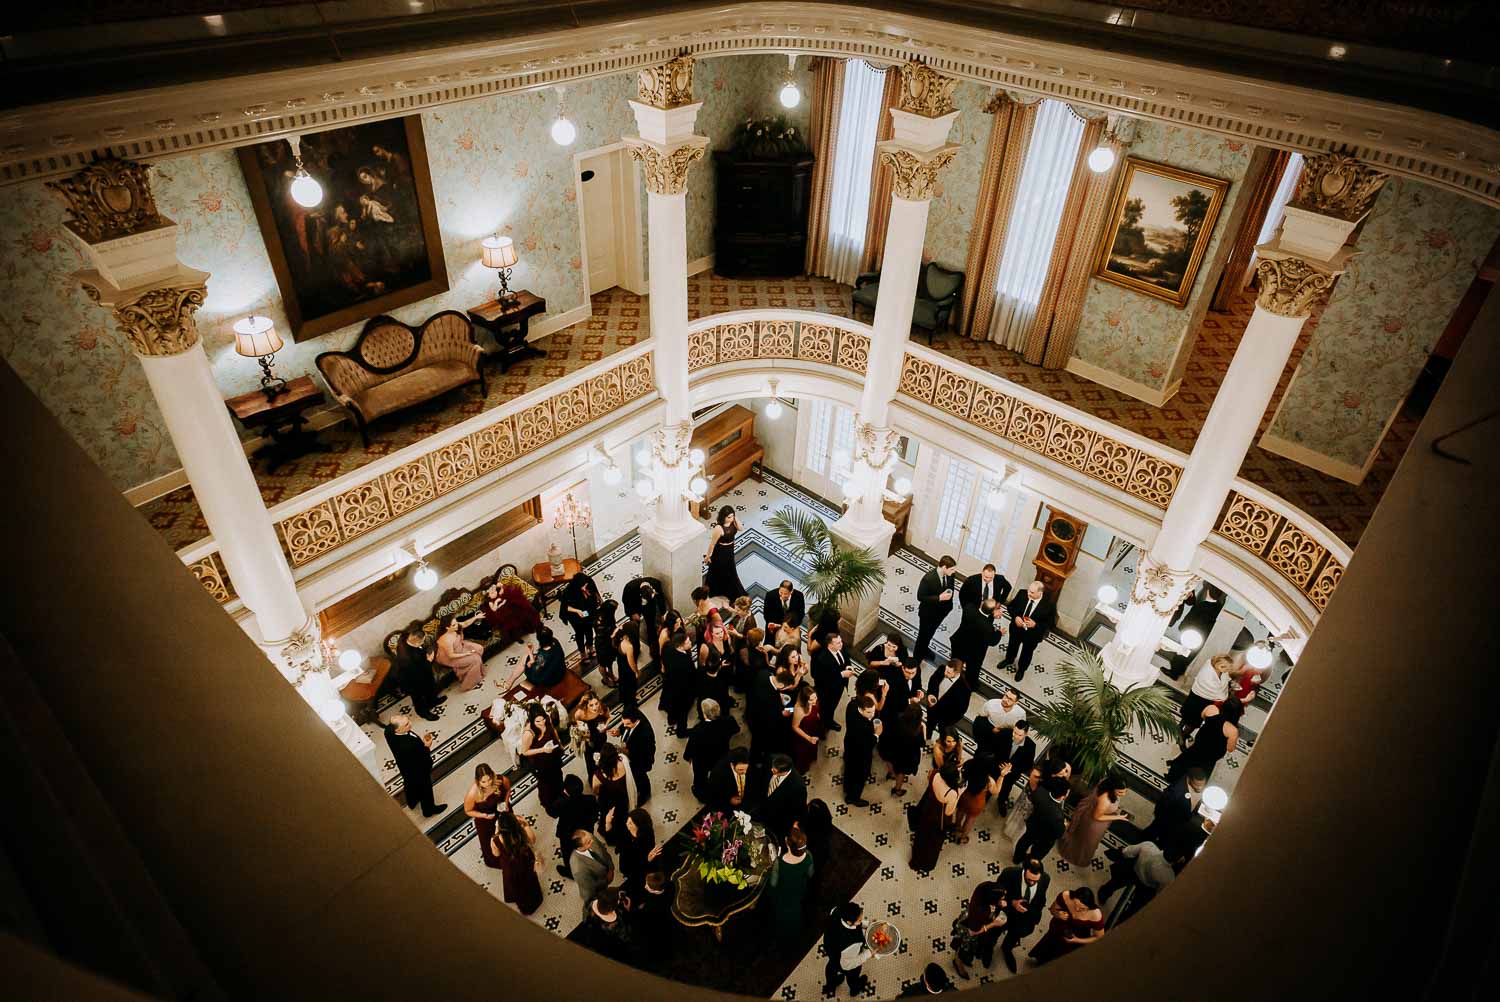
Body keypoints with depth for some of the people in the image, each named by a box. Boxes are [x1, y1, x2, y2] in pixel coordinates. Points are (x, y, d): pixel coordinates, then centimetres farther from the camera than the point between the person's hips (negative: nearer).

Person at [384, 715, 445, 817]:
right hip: (418, 771, -7)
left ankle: (412, 802, 65)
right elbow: (421, 761, -31)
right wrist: (426, 747, -24)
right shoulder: (408, 746, -49)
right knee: (425, 789, 24)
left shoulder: (388, 730, -27)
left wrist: (420, 740, -12)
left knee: (409, 783, 36)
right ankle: (429, 810, 51)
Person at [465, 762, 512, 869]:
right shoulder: (472, 794, -38)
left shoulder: (502, 780, -32)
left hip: (503, 812, 3)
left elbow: (508, 790, -6)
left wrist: (506, 803, -20)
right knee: (489, 844, 22)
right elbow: (468, 811, -16)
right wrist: (483, 815, -30)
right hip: (484, 821, -3)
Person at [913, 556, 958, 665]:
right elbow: (920, 597, -26)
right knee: (923, 634, 14)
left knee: (930, 632, 30)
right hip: (928, 613, -6)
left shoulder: (950, 575, -15)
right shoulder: (928, 578, -34)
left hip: (941, 611, 6)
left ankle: (924, 649, 56)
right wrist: (939, 598, -33)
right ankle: (917, 658, 35)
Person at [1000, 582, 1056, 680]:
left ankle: (1021, 669, 54)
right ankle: (1009, 660, 62)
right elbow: (1010, 606, -6)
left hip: (1032, 634, -3)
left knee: (1026, 653, 24)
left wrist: (1035, 625, -34)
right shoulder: (1022, 594, -22)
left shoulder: (1049, 605, -30)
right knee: (1012, 645, 30)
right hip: (1016, 628, 3)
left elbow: (1051, 624, -20)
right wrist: (1015, 617, -24)